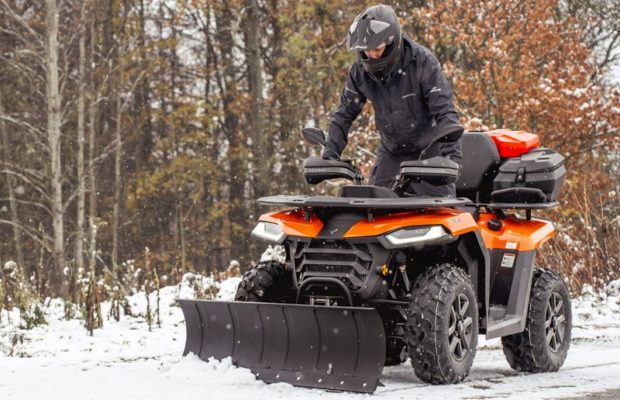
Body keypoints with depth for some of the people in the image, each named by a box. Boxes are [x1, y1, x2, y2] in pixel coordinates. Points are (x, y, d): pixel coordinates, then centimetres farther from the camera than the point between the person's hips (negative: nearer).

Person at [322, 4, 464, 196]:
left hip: (428, 151, -4)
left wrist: (452, 154, -33)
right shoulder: (360, 70, -7)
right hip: (391, 153, 4)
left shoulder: (422, 62, -20)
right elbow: (345, 113, 3)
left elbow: (444, 110, -23)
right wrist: (330, 153, -5)